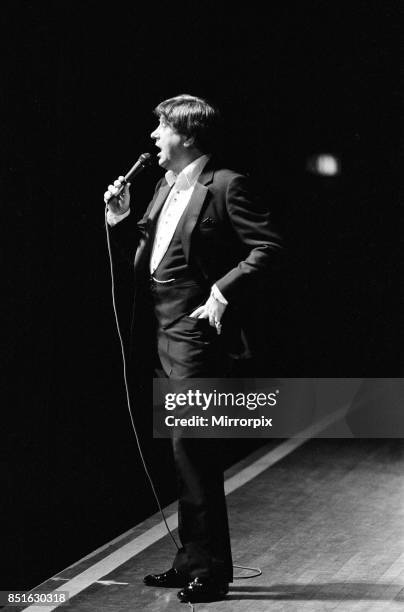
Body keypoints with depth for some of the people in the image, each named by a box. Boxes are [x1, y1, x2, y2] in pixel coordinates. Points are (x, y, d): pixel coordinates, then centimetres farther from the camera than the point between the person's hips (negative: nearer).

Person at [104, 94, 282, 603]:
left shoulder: (225, 186, -9)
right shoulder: (164, 188, 16)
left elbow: (267, 249, -14)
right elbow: (146, 253, 21)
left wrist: (223, 293, -19)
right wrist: (120, 220, 7)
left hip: (197, 335, -9)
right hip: (165, 335, 9)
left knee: (190, 447, -10)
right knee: (189, 452, 13)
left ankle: (209, 568, -2)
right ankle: (193, 560, 22)